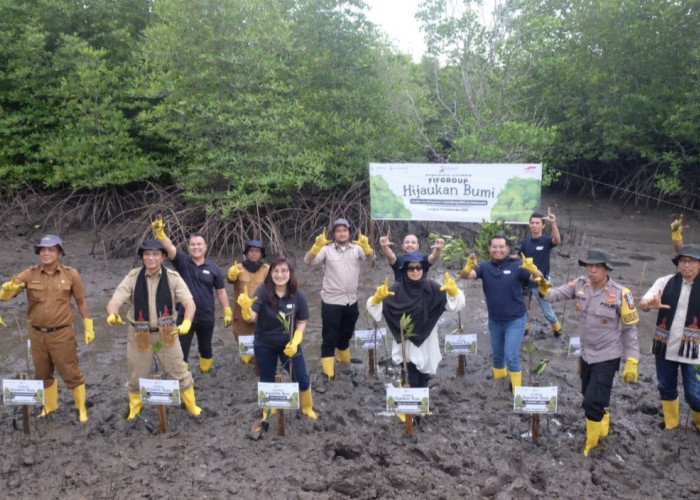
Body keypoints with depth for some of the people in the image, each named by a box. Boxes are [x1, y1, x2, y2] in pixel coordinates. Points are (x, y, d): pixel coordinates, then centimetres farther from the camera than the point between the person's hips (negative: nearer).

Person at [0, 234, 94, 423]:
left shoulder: (71, 275, -7)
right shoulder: (29, 275, -5)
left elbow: (81, 302, 1)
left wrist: (89, 327, 2)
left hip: (62, 334, -3)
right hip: (37, 334, 3)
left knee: (71, 373, 4)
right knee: (43, 374, 18)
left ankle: (82, 408, 20)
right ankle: (49, 406, 38)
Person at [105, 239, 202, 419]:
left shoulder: (173, 277, -10)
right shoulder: (132, 277, -10)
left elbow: (190, 303, -17)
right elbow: (114, 302, -18)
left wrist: (186, 322, -37)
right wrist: (112, 315, -43)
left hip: (166, 333, 0)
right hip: (138, 335, 0)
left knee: (179, 372, 9)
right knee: (137, 376, 14)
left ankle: (191, 405, 29)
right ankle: (134, 409, 38)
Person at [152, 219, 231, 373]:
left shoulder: (213, 267, -3)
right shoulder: (182, 262, -6)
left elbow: (221, 291, 3)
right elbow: (169, 247, -24)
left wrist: (227, 312, 1)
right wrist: (160, 232, -42)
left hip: (207, 318, 1)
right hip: (184, 316, -1)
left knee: (205, 349, 20)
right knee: (181, 350, 3)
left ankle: (206, 373, 42)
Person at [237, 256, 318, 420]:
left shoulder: (298, 295, -15)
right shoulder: (263, 291, -20)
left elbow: (302, 322, -5)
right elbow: (252, 318, -28)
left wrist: (295, 342, -18)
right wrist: (246, 308, -50)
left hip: (289, 344, 1)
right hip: (264, 345, 0)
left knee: (301, 378, 8)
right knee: (267, 380, 16)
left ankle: (307, 408, 35)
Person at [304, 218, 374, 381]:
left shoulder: (357, 248, 0)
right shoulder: (327, 249, -6)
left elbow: (371, 256, -13)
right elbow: (308, 260, -16)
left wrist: (365, 245, -35)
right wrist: (317, 245, -35)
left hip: (351, 301, 3)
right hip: (331, 301, -3)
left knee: (346, 334, 22)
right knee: (329, 337, -2)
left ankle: (344, 362, 43)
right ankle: (328, 372, 4)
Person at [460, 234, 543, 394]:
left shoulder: (517, 266, -14)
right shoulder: (485, 267, -8)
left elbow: (539, 278, -21)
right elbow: (464, 276, -20)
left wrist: (532, 269, -44)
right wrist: (468, 267, -44)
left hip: (515, 320, -4)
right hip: (494, 320, 4)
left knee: (511, 356, -6)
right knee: (497, 355, 21)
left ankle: (517, 390, 11)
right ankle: (498, 380, 43)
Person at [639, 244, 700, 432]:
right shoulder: (665, 282, -4)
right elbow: (642, 303, -15)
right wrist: (651, 304, -37)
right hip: (665, 347, 2)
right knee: (666, 387, 17)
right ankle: (670, 422, 40)